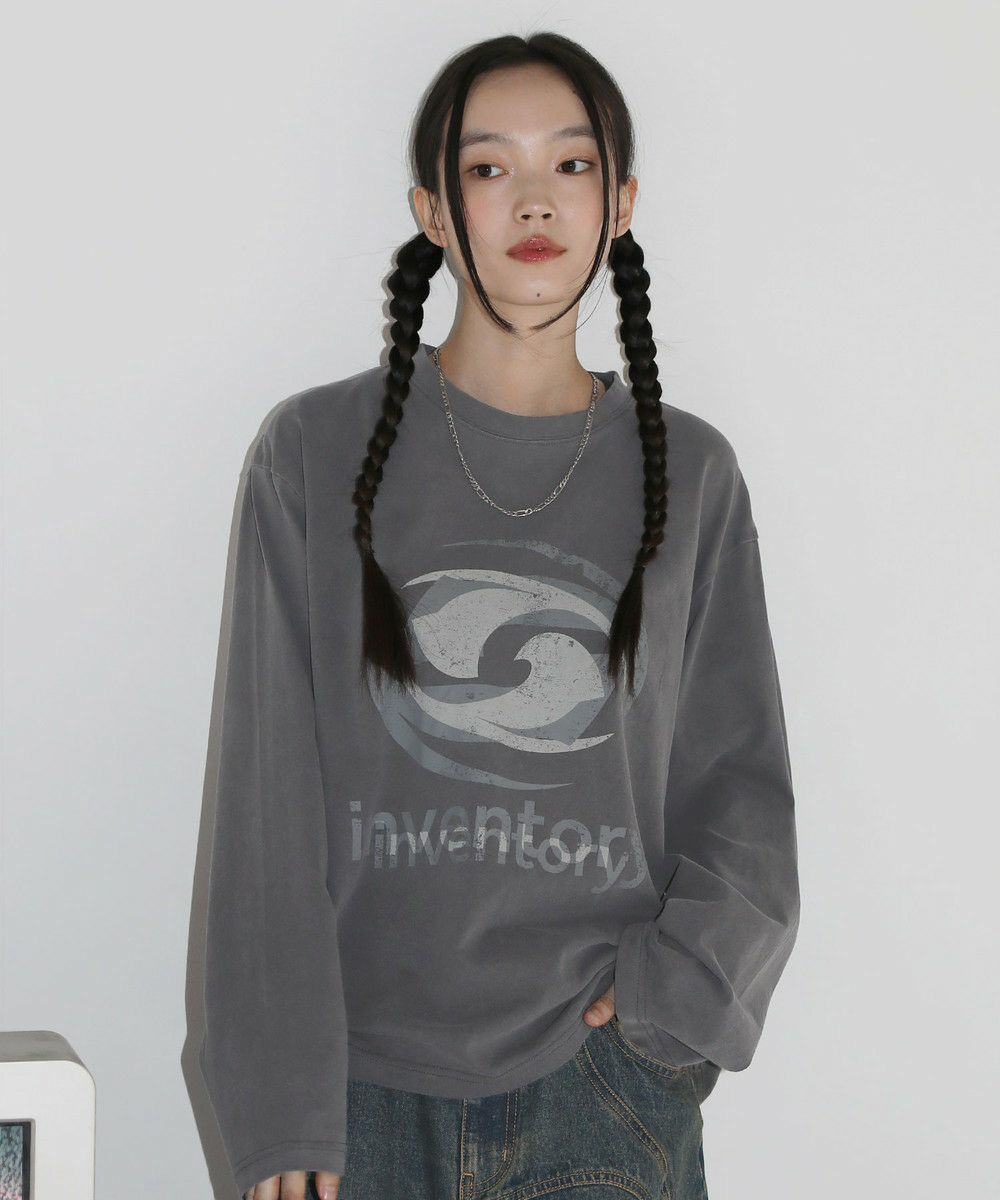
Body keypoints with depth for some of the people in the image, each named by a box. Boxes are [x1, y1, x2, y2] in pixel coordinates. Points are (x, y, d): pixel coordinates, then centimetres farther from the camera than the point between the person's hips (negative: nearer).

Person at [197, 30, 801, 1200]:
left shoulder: (689, 474, 4)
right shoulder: (318, 453, -1)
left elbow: (742, 790, 7)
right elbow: (268, 802, -3)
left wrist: (673, 991, -8)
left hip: (607, 1086, 1)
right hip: (367, 1081, -1)